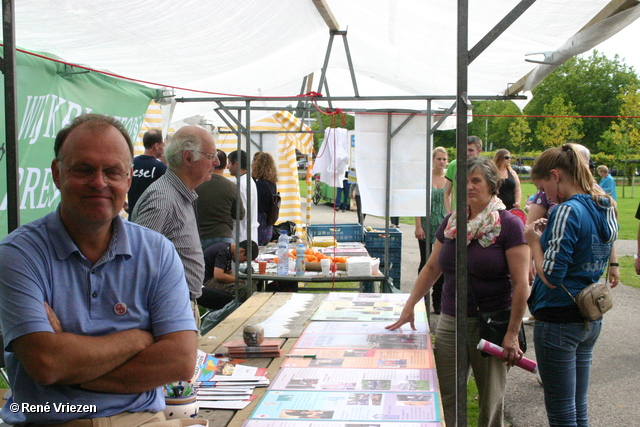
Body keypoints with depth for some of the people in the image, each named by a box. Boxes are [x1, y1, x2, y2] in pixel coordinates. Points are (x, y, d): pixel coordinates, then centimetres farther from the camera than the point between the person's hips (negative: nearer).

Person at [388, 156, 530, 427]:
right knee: (445, 402, 6)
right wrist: (409, 307, 11)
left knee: (490, 403, 7)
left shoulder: (508, 224, -8)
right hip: (450, 323, 5)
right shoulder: (452, 222, 8)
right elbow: (432, 267, 17)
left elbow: (521, 284, -11)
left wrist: (512, 334, -14)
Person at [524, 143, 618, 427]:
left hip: (559, 321, -9)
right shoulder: (604, 209, 8)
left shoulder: (567, 211, -19)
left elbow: (552, 277, -22)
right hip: (591, 319, 9)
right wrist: (550, 234, 9)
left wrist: (534, 242, -8)